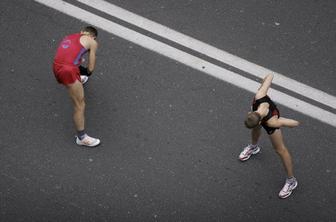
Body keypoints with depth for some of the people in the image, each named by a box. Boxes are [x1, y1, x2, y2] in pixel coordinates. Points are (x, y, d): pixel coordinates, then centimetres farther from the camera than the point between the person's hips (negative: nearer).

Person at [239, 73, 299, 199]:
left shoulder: (272, 122, -48)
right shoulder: (259, 96, -47)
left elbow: (296, 123, -36)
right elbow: (270, 76, -33)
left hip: (269, 124, -5)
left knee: (280, 149, 9)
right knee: (255, 129, 35)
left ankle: (291, 181, 28)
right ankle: (254, 147, 72)